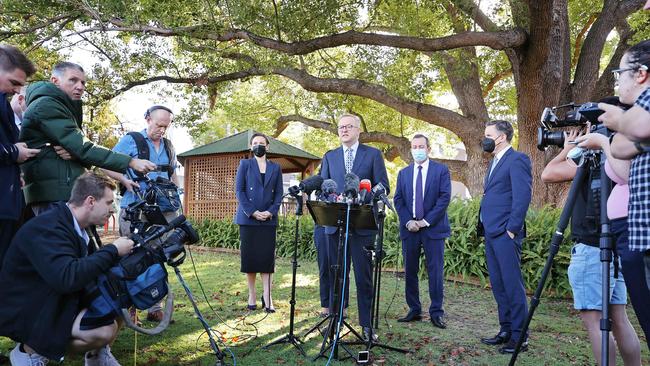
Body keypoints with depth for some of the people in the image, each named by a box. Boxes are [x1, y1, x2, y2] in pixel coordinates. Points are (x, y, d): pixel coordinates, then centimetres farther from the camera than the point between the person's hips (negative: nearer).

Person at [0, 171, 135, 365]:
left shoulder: (76, 226, 3)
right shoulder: (46, 228, -26)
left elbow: (91, 263, 11)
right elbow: (67, 278, -39)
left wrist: (119, 253, -6)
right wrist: (113, 250, -29)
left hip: (60, 301, 9)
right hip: (27, 315, -9)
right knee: (106, 331, -26)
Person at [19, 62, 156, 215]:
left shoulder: (66, 108, 23)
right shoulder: (46, 105, -9)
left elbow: (77, 147, 15)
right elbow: (83, 148, -19)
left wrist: (74, 154, -11)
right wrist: (131, 162, -21)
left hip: (68, 191, 10)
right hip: (56, 194, -10)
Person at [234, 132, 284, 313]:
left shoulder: (275, 167, 13)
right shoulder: (245, 164, 8)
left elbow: (279, 193, 8)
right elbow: (239, 190, 0)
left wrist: (270, 212, -8)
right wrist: (252, 212, -11)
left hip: (268, 219, 1)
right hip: (248, 218, -1)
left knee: (267, 257, -2)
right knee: (249, 257, 2)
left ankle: (267, 297, 1)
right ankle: (252, 296, 11)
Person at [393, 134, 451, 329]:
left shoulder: (441, 170, 2)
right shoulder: (403, 173, 13)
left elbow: (445, 197, -6)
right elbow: (398, 200, 8)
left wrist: (426, 221, -12)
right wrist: (408, 221, -7)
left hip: (433, 228, -3)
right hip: (409, 228, 4)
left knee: (435, 271, -1)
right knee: (410, 271, 7)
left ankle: (436, 313, 8)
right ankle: (414, 310, 17)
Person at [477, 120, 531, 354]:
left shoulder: (517, 160, -8)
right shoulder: (494, 162, 20)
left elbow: (523, 196, -16)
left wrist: (512, 229, -17)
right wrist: (484, 227, 16)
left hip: (505, 234, -9)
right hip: (491, 233, 9)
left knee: (512, 285, -4)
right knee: (498, 286, 13)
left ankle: (520, 337, 4)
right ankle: (506, 330, 22)